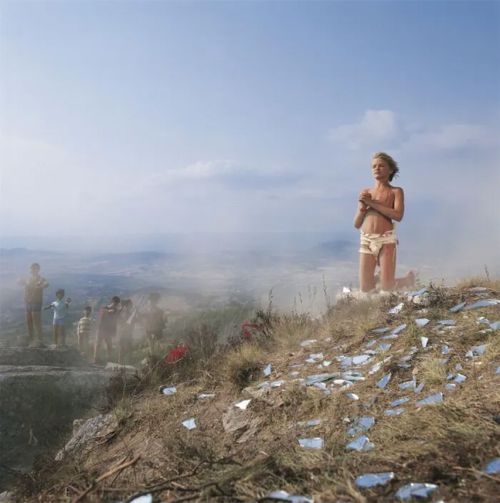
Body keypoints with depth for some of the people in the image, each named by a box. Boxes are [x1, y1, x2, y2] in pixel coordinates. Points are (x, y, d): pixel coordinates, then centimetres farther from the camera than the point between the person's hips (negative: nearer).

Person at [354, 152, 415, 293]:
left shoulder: (396, 191, 6)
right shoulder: (365, 193, 15)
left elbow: (398, 215, -14)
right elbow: (357, 224, 14)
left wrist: (372, 203, -11)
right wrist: (363, 208, -6)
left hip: (386, 240, -3)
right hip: (366, 241, 4)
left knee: (387, 288, -3)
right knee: (365, 289, 1)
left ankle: (409, 279, 28)